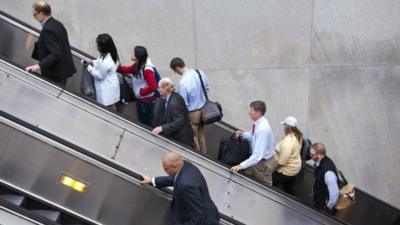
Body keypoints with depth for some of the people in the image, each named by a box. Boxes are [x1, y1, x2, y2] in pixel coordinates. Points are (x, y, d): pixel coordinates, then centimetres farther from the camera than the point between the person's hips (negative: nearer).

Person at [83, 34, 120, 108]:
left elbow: (99, 75, -21)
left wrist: (89, 67, -12)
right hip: (110, 86, 10)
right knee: (111, 107, 24)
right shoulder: (110, 54, -4)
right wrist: (92, 62, 3)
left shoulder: (105, 61, -34)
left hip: (107, 90, -10)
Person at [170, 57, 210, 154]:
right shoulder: (200, 73, -10)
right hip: (203, 109, 7)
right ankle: (204, 155, 44)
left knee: (194, 137, 17)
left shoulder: (183, 82, -31)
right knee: (201, 134, 27)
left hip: (193, 113, -7)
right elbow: (207, 89, 6)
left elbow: (184, 104, -21)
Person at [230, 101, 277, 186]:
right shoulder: (259, 122, -9)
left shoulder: (262, 129, -35)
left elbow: (258, 155, -36)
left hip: (264, 163, -8)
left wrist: (241, 165, -36)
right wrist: (243, 134, -7)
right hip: (258, 159, 8)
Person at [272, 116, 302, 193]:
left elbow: (282, 162, -29)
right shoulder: (296, 136, -1)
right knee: (288, 190, 22)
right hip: (294, 168, 10)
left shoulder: (287, 141, -31)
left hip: (286, 171, -10)